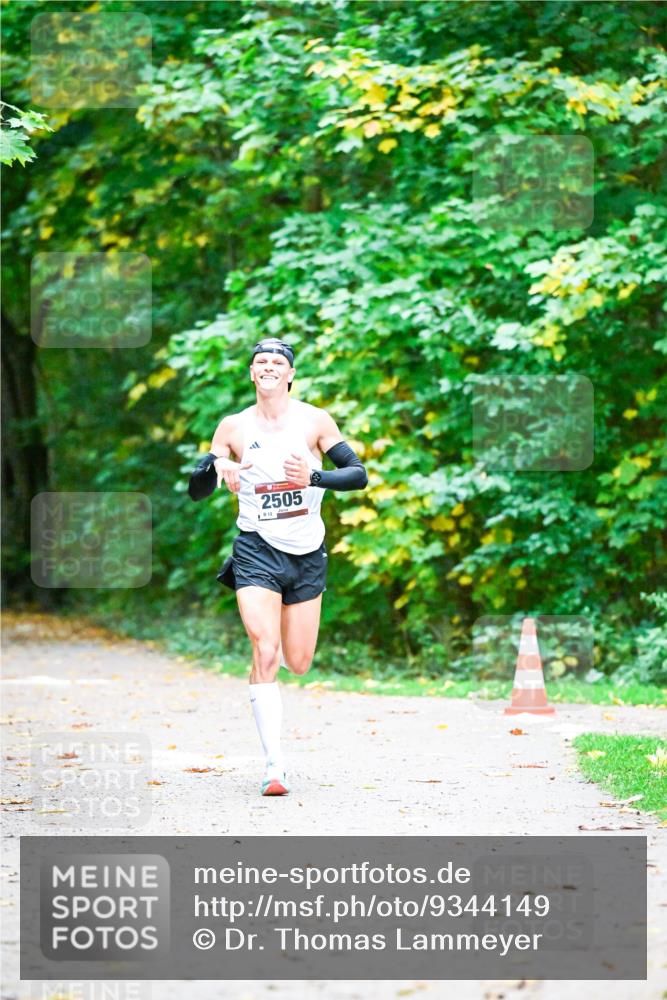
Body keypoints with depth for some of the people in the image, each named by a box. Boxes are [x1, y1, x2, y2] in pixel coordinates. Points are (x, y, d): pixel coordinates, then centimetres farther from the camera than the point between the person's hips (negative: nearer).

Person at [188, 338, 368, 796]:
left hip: (307, 553, 1)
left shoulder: (315, 420, -1)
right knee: (266, 654, -18)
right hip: (256, 552, -1)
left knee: (298, 663, 6)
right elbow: (196, 491, 4)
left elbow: (359, 474, -4)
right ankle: (274, 765, -18)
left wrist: (314, 477, -22)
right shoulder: (233, 427, 1)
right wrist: (216, 468, -19)